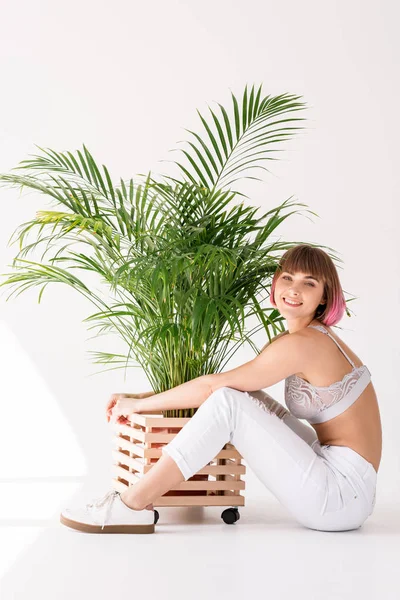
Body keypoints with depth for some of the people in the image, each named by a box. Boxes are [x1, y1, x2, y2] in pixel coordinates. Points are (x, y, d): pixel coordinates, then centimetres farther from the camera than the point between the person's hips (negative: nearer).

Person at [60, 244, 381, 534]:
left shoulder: (303, 343, -16)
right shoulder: (313, 338, 13)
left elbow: (212, 386, -14)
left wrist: (139, 404, -2)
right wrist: (141, 398, 10)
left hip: (343, 493, -9)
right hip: (332, 481, 9)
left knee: (229, 401, -18)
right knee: (242, 395, 8)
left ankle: (132, 507, -15)